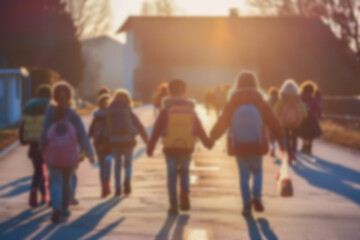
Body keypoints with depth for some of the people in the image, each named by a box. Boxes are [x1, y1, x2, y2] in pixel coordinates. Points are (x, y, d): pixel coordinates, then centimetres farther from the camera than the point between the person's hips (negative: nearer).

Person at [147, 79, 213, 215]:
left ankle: (174, 205, 1)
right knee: (184, 172, 19)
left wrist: (150, 147, -1)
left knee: (172, 176, 5)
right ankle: (184, 194, -8)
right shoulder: (190, 110, 7)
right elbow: (199, 130, 14)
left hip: (170, 148, -2)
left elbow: (157, 130, -3)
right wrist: (207, 143, 28)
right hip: (187, 148, 2)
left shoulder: (166, 110, 0)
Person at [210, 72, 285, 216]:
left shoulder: (232, 104, -4)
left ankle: (247, 205, 2)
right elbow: (273, 123, -4)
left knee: (244, 176, 8)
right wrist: (281, 140, 5)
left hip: (239, 147, 0)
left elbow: (221, 123, 4)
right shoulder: (260, 103, -6)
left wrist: (212, 138, 18)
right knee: (257, 172, 18)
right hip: (257, 146, 0)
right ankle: (256, 197, -3)